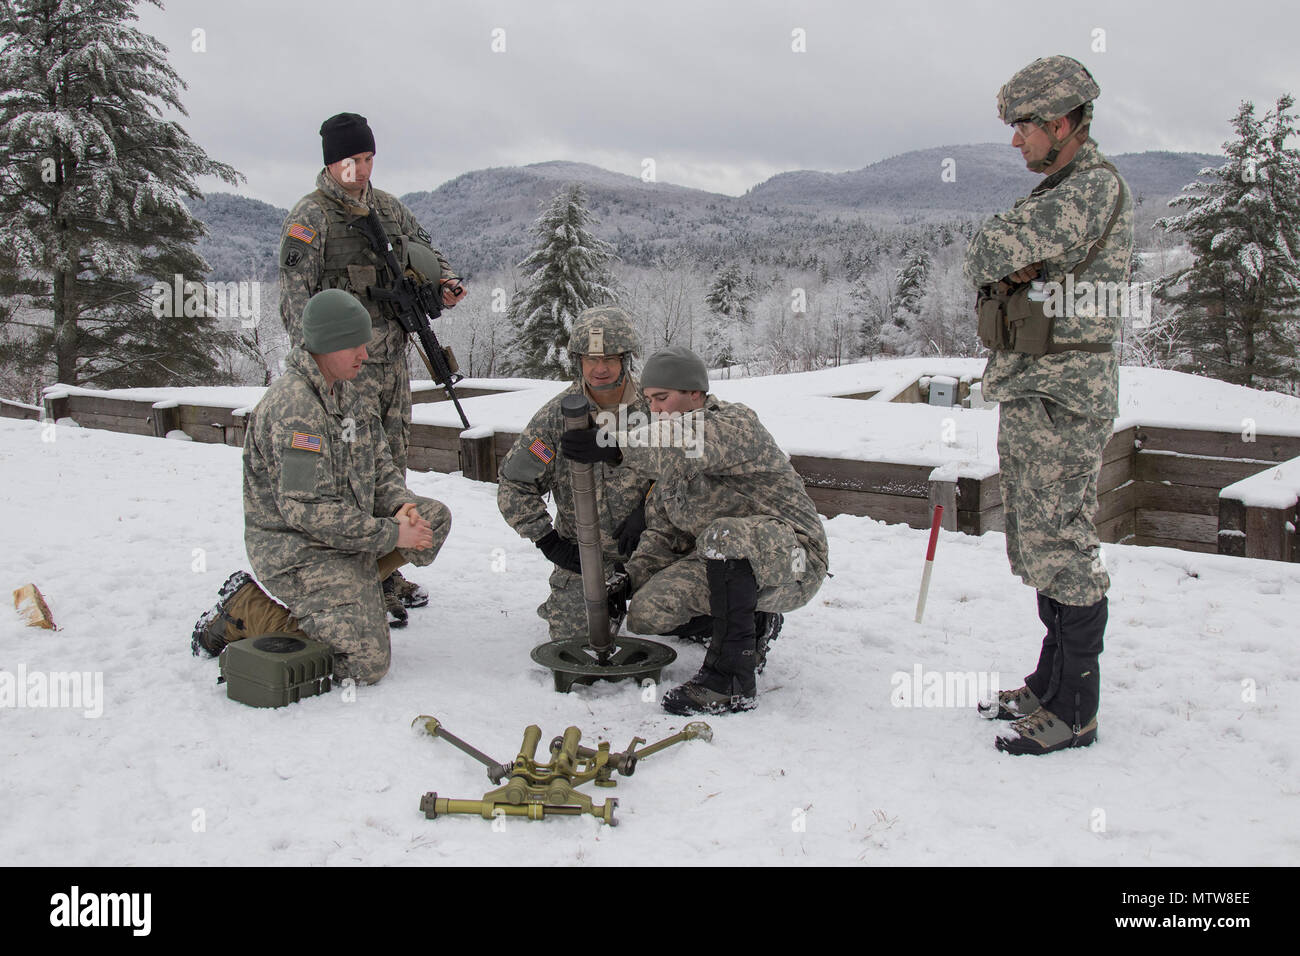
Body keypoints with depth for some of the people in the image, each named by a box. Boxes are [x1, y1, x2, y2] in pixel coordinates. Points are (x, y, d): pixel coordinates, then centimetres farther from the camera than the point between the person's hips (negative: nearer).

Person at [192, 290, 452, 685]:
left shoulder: (345, 391, 8)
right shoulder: (293, 406, -23)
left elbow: (379, 465, 14)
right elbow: (307, 509, -27)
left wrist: (401, 506, -9)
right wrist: (390, 534, -21)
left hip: (343, 531, 9)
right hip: (295, 550, -9)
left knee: (434, 518, 3)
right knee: (364, 664, -15)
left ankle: (354, 589, 7)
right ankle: (244, 611, -1)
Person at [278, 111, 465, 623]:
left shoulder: (389, 207, 13)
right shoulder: (309, 216, -7)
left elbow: (424, 251, 27)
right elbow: (296, 294, -12)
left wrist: (447, 282, 4)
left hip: (393, 359, 7)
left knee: (391, 466, 12)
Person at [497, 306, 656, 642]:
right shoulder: (557, 415, -8)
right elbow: (514, 483, -3)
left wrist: (647, 510, -11)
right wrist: (547, 540, -7)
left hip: (649, 544, 1)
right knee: (570, 636, -10)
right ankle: (563, 598, 25)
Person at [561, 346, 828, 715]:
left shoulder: (736, 423, -15)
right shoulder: (669, 460, 11)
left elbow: (690, 443, -39)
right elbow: (663, 531, 13)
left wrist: (619, 448, -45)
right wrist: (632, 579, -2)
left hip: (792, 560, -8)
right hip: (721, 565, 8)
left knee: (724, 536, -38)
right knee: (646, 613, -8)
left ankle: (731, 681, -30)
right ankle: (755, 623, 15)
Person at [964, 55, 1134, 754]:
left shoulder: (1096, 186, -13)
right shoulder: (1059, 193, 20)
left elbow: (986, 253, -19)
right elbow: (984, 264, 15)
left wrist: (998, 259, 1)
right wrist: (1011, 268, -5)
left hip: (1061, 398, -10)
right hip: (1027, 390, 10)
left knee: (1060, 547, -6)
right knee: (1037, 543, 15)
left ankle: (1073, 712, 4)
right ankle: (1050, 684, 27)